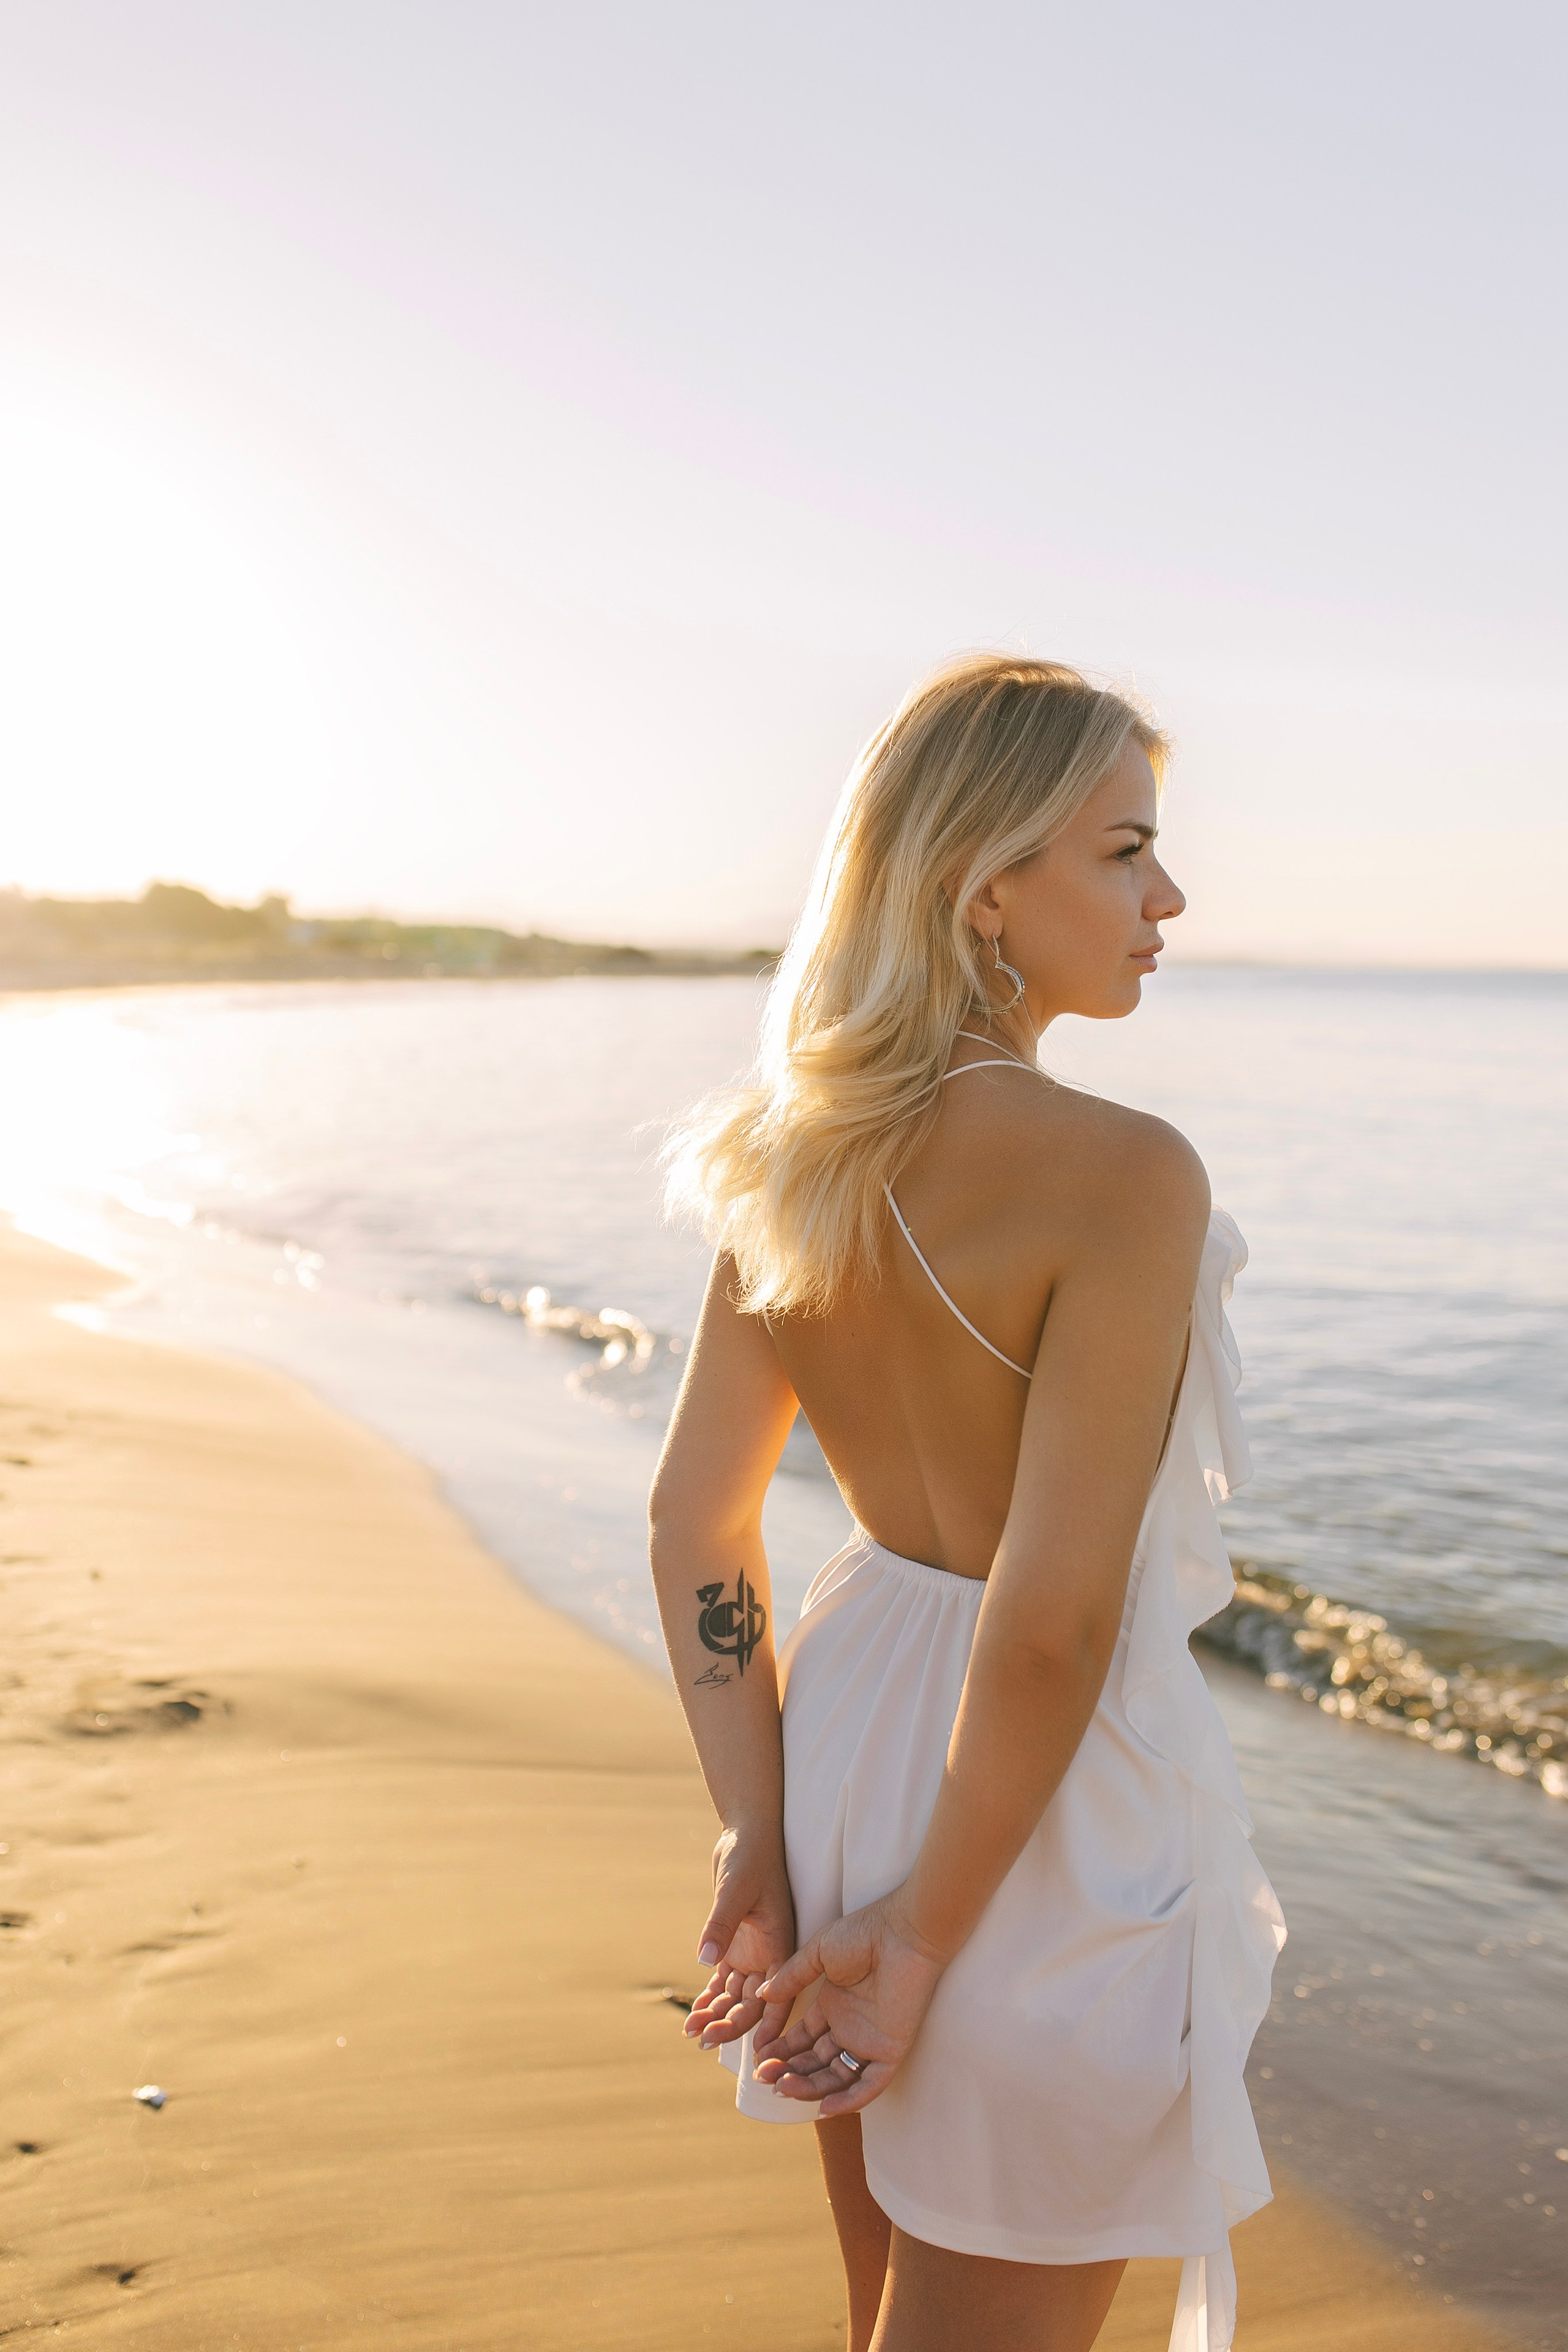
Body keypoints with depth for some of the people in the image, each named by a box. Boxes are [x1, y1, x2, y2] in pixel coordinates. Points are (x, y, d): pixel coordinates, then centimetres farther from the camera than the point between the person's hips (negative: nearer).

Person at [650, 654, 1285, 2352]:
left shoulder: (798, 1158, -3)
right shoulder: (1120, 1175, -25)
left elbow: (694, 1518, -2)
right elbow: (1054, 1620, -26)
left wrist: (759, 1841, 0)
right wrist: (931, 1938, -14)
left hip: (848, 1730, 7)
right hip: (1046, 1812, -7)